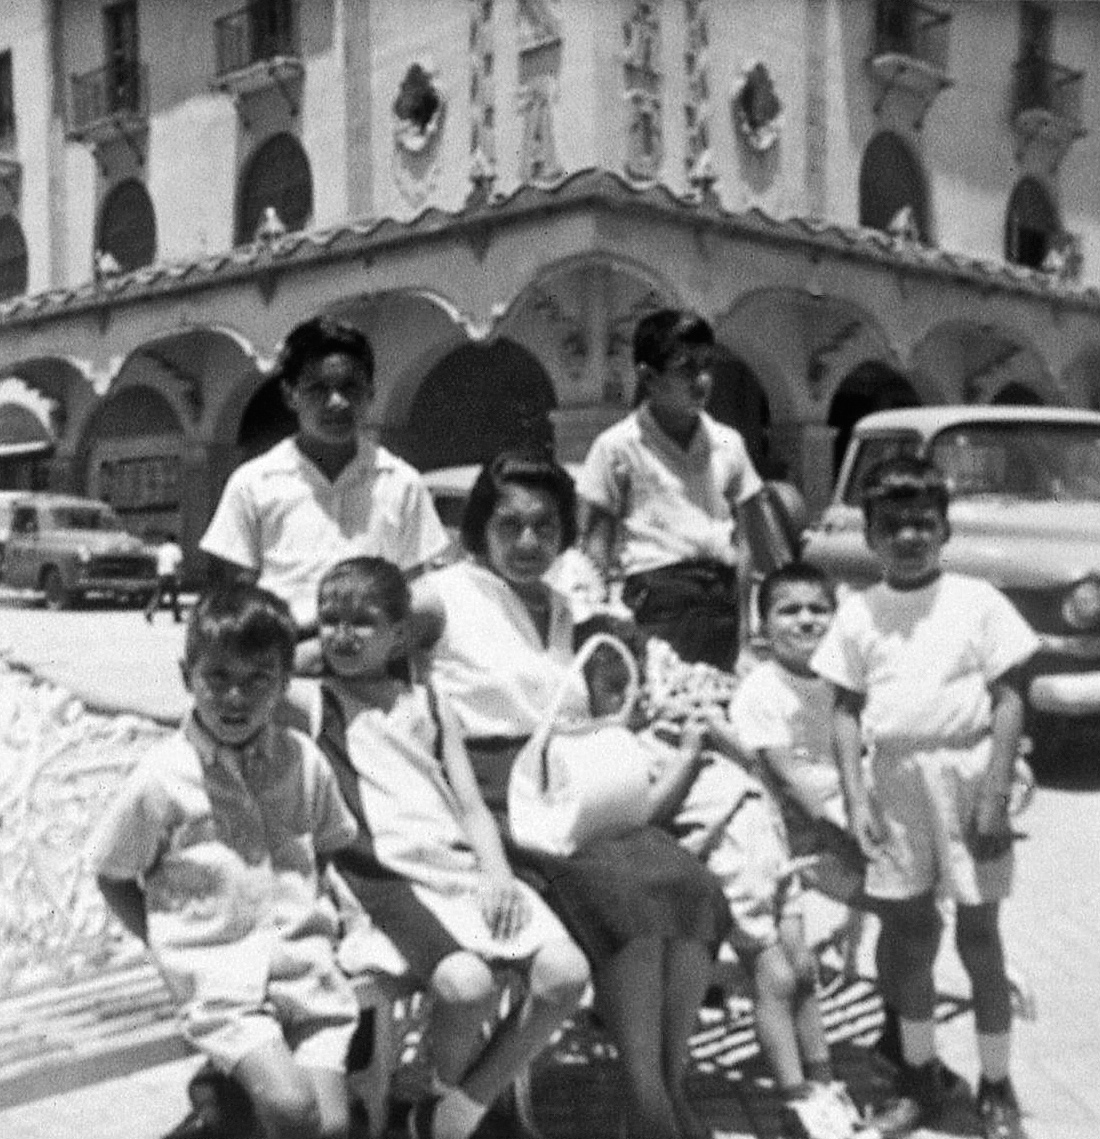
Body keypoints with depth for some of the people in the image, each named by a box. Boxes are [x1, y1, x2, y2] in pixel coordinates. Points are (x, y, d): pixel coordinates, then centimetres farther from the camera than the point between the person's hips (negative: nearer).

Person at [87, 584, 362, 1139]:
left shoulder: (304, 761, 3)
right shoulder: (161, 779, -7)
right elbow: (112, 877, 4)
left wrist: (315, 913, 5)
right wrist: (173, 948, -2)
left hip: (305, 961, 4)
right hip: (219, 974, -3)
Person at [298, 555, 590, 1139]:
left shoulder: (430, 706, 21)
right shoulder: (312, 702, 12)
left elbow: (472, 806, 15)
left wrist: (497, 872, -1)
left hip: (466, 862, 5)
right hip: (392, 879, -5)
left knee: (565, 974, -15)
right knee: (466, 984, -31)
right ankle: (452, 1090, 4)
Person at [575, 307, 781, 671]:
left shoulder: (727, 443, 12)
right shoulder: (617, 446, 1)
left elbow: (756, 528, 15)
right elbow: (599, 531, 2)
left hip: (722, 589, 4)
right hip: (658, 587, -4)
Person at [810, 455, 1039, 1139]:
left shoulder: (977, 602, -2)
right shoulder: (859, 614, 5)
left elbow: (1009, 702, -5)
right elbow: (847, 710, 7)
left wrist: (996, 795, -12)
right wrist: (856, 796, -3)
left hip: (965, 775, -2)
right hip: (895, 781, 3)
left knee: (979, 937, 6)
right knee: (905, 936, 11)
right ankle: (921, 1079, 30)